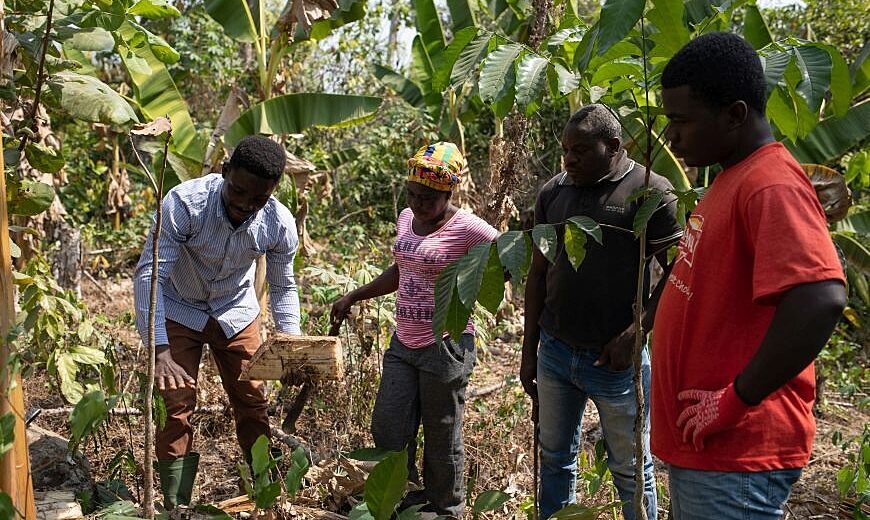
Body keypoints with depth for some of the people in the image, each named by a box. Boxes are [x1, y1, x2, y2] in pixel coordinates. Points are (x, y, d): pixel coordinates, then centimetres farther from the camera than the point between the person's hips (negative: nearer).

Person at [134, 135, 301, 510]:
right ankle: (176, 506, 7)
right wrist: (160, 350, -43)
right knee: (177, 405, -7)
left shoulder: (279, 224, -21)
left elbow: (283, 287, -4)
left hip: (236, 311, 3)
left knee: (252, 403, 5)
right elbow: (149, 273, -34)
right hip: (179, 310, -2)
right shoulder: (185, 202, -33)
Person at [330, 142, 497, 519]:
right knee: (387, 431, 10)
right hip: (403, 343, 7)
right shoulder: (406, 219, 8)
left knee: (441, 441, 6)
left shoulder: (467, 229, -15)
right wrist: (354, 297, 23)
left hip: (445, 347, -7)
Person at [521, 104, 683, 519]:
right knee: (554, 459, 17)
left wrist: (633, 335, -19)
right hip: (555, 352, 5)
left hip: (615, 359, -5)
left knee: (631, 470, 9)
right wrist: (528, 352, 10)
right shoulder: (553, 192, 5)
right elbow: (538, 274, 11)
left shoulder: (650, 191, -10)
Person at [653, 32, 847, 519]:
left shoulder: (771, 184, -20)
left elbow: (821, 300, -33)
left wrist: (735, 401, -25)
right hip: (700, 444, 10)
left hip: (735, 452, -10)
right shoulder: (734, 177, 11)